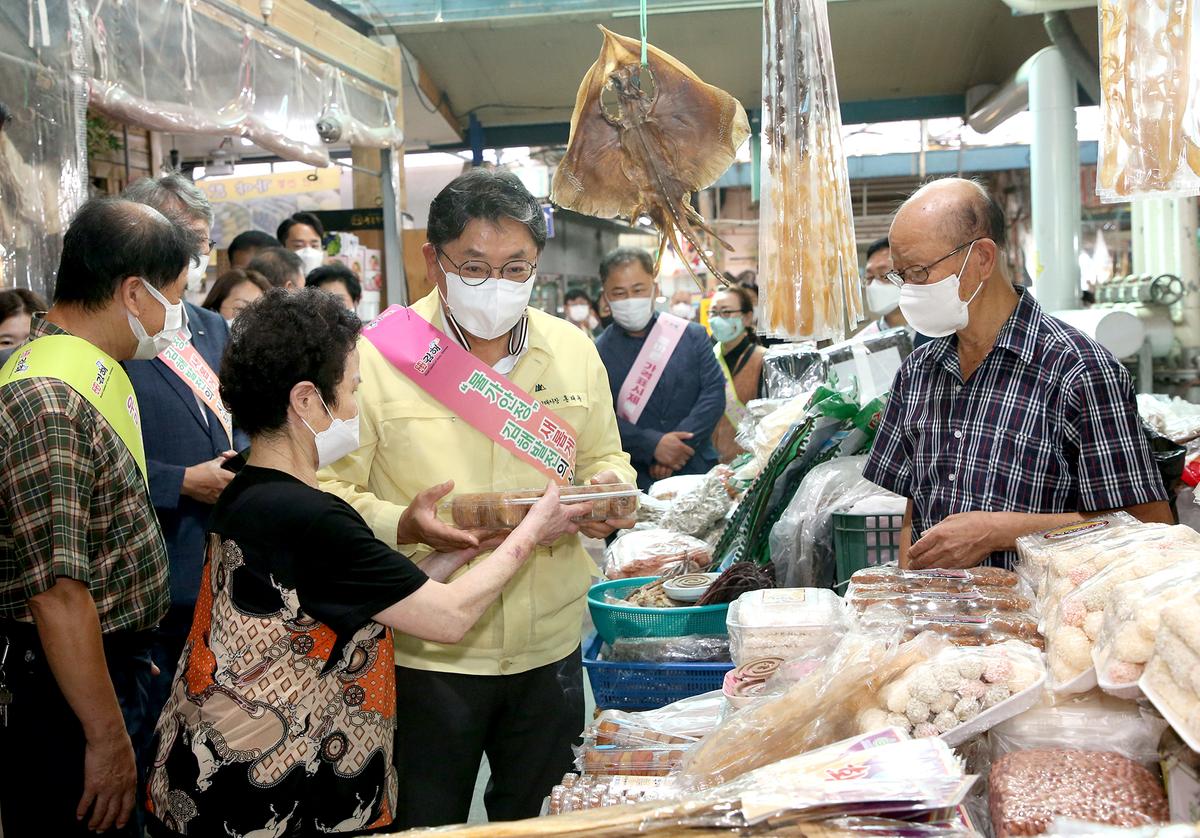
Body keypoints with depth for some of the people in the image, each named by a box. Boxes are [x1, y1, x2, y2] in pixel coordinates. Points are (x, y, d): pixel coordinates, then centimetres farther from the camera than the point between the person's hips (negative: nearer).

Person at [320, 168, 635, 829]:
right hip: (424, 655, -4)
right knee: (425, 825, 12)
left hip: (550, 646, 4)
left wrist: (608, 486, -8)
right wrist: (400, 524, -29)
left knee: (539, 822, 21)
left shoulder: (574, 351, 4)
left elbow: (602, 457, 15)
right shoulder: (376, 358, -11)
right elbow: (330, 490, -10)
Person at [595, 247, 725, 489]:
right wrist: (653, 445, -20)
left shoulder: (693, 336, 5)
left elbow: (714, 393, -2)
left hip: (696, 471, 2)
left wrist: (680, 444, -13)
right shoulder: (598, 352, -1)